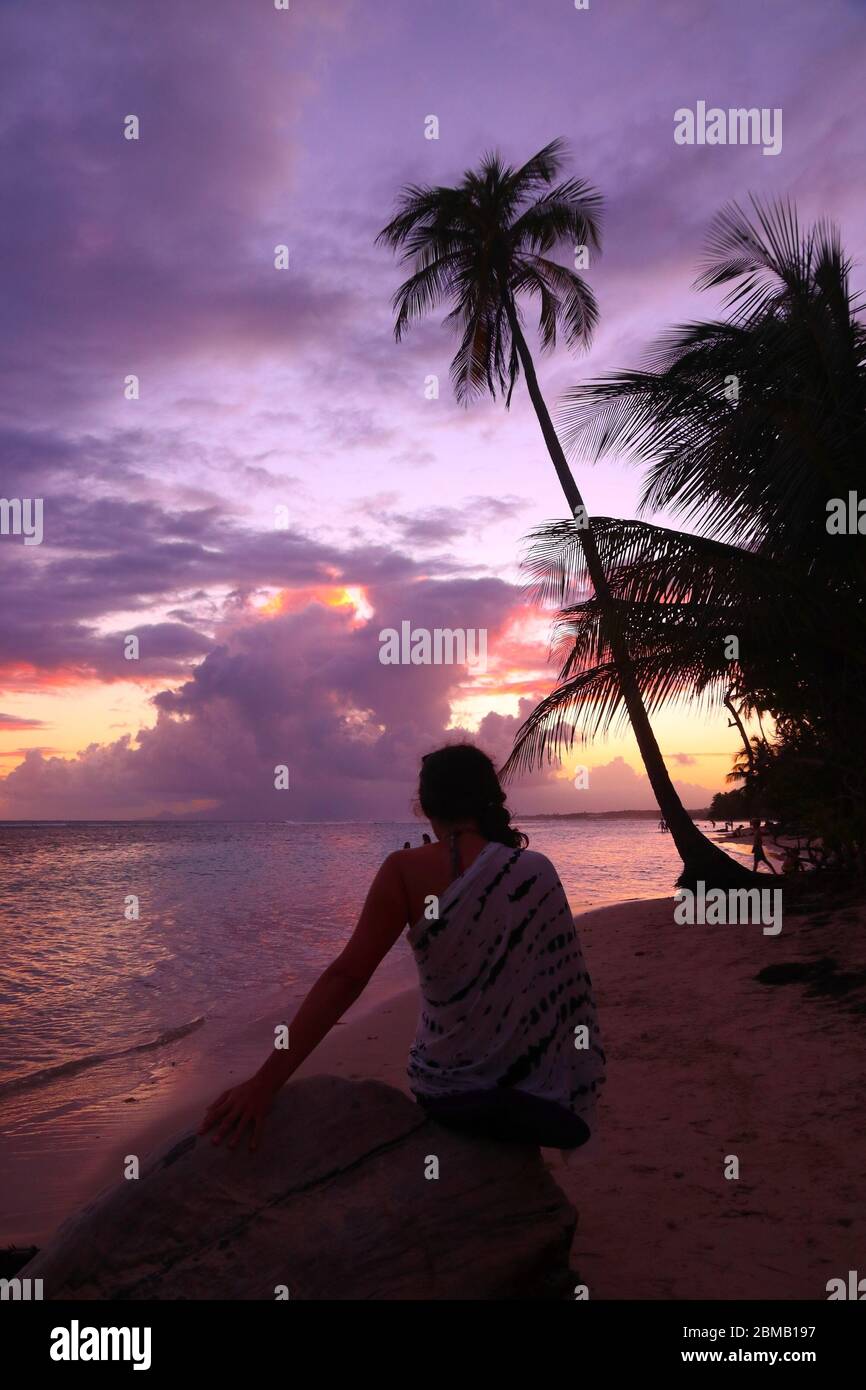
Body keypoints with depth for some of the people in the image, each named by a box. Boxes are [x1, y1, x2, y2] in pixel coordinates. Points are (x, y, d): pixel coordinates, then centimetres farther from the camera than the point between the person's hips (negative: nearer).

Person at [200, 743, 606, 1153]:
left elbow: (345, 977, -22)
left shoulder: (405, 870, -14)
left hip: (444, 1091, 0)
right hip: (534, 1095, 1)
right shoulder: (537, 872, -9)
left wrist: (265, 1082, -23)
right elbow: (568, 987, -5)